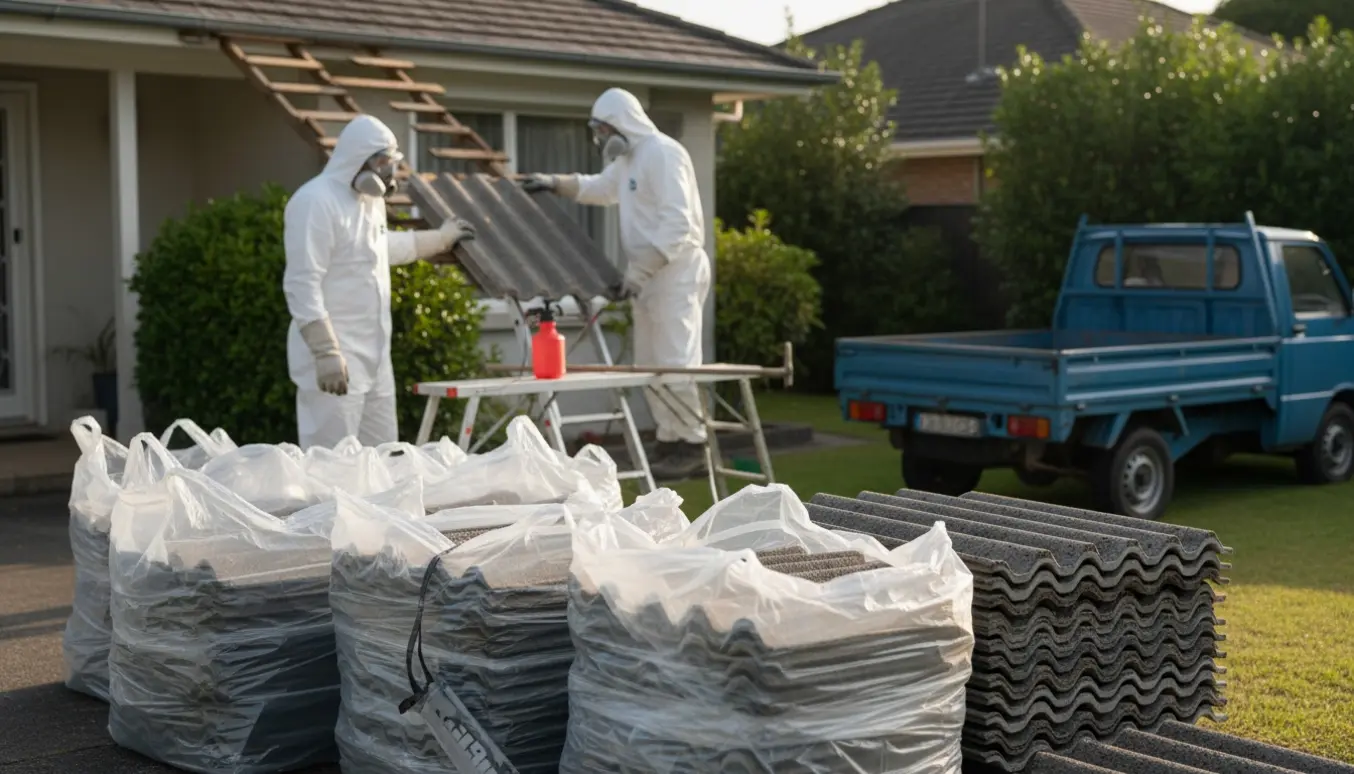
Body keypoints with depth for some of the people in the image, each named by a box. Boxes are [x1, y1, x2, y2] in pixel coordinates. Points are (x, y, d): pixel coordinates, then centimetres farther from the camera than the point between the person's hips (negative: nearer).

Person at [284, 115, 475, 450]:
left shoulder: (370, 199, 15)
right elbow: (302, 286, -21)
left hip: (374, 356, 10)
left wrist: (441, 238, 41)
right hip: (336, 359, -10)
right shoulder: (316, 202, -15)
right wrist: (326, 353, -26)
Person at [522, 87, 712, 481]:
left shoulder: (663, 154, -15)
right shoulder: (629, 158, 17)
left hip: (676, 270, -10)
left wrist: (639, 270, -25)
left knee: (674, 360, -11)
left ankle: (692, 446, -7)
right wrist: (555, 182, 23)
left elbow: (677, 223, -23)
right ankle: (670, 441, 15)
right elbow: (601, 187, 36)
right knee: (649, 362, 10)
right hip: (648, 272, 10)